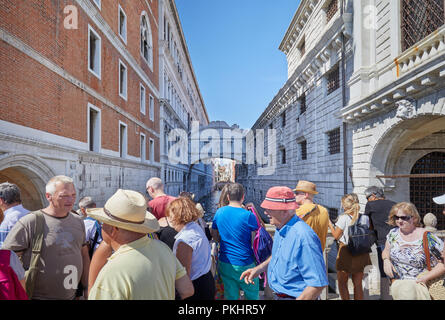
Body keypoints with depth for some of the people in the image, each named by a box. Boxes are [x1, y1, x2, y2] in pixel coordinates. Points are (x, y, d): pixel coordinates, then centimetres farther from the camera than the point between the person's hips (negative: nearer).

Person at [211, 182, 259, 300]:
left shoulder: (219, 212, -2)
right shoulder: (249, 216, -17)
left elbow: (215, 237, 9)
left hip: (225, 264, 4)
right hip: (245, 264, -4)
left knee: (230, 296, 15)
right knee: (252, 295, 15)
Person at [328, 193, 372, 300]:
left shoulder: (343, 218, -15)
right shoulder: (365, 218, -2)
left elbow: (336, 236, -9)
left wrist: (329, 223, 2)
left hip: (346, 251, -5)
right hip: (360, 253, 5)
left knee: (342, 283, 11)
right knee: (358, 284, 15)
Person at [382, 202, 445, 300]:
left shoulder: (427, 237, -10)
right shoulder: (393, 233, 4)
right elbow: (386, 251, 19)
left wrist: (425, 278, -16)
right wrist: (386, 260, -3)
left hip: (420, 284, -3)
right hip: (397, 281, 3)